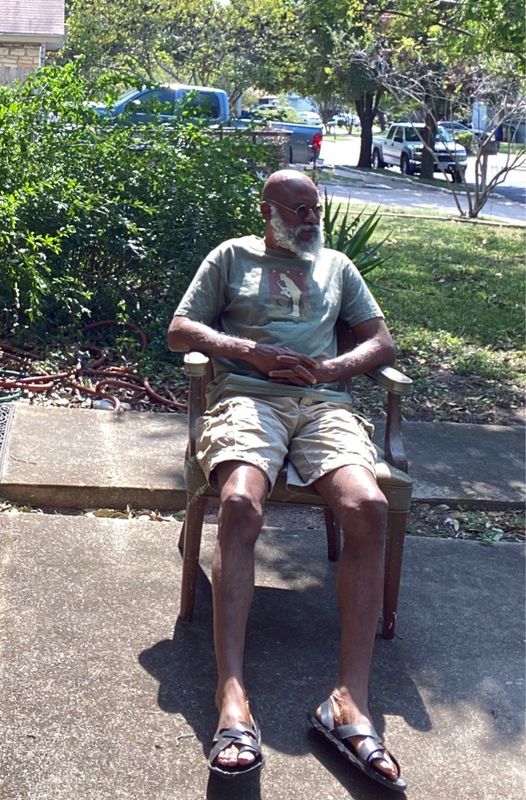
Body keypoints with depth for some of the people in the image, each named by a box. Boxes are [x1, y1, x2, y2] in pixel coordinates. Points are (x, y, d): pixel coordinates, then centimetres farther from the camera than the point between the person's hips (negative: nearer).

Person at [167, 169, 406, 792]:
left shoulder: (337, 266, 28)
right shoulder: (232, 257, 21)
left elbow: (382, 344, 21)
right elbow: (181, 330, 12)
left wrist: (330, 368, -1)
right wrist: (254, 352, -5)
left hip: (324, 403, 2)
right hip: (248, 397, -2)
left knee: (368, 508, -30)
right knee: (240, 506, -35)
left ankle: (350, 701, -33)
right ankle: (231, 698, -40)